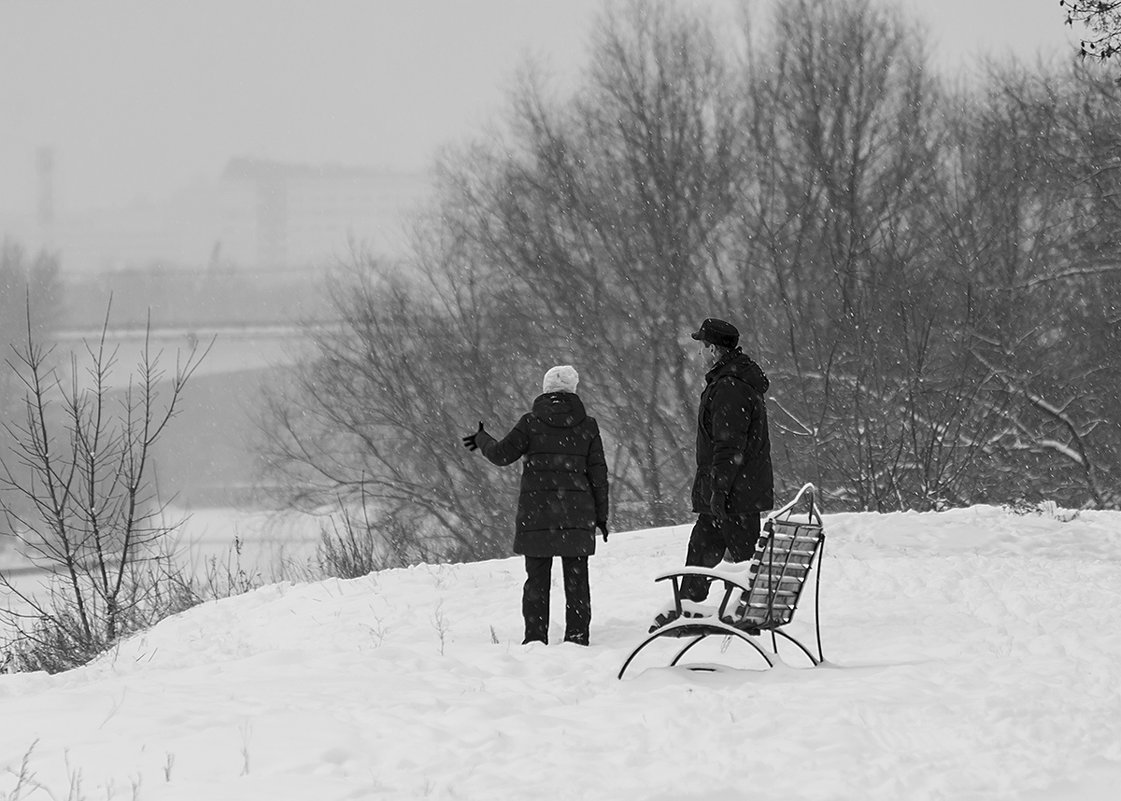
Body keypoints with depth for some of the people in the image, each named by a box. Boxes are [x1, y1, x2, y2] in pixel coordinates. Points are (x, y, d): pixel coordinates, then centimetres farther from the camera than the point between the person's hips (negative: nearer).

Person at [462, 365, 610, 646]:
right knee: (576, 578, 6)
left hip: (537, 512, -1)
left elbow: (502, 454, 0)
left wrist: (482, 440, 21)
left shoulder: (532, 423, -3)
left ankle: (535, 636, 2)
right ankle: (577, 635, 2)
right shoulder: (587, 426, 3)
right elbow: (598, 472, 5)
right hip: (576, 514, 1)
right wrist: (601, 514, 11)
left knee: (537, 578, 5)